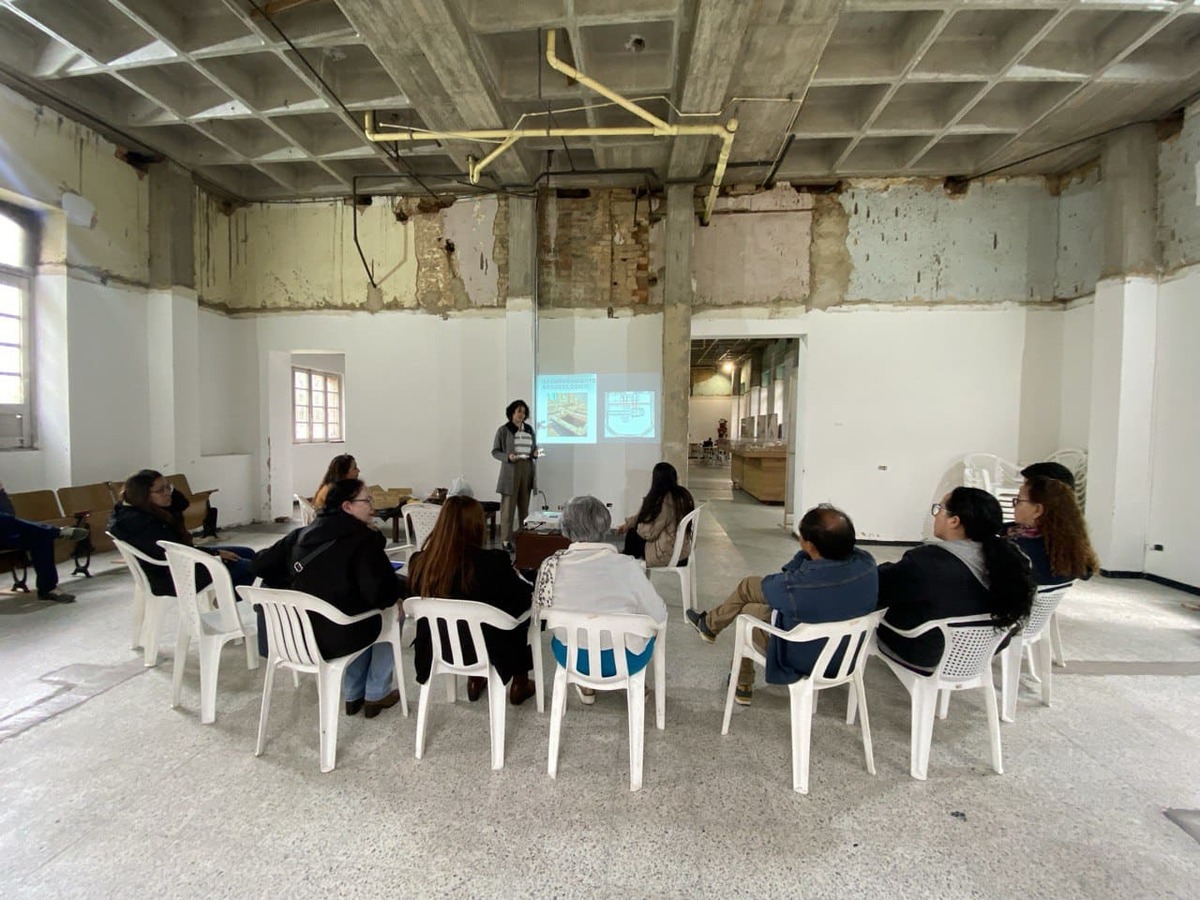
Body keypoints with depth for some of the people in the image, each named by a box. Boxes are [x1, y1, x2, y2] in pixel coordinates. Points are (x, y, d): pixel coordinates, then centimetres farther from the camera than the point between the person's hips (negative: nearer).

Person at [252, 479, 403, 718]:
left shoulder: (302, 534, 4)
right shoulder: (362, 539, -18)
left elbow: (261, 564, 13)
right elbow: (380, 594, -26)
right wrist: (400, 590, -4)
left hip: (296, 635, 7)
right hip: (336, 639, -6)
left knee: (365, 617, 33)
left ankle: (353, 695, 37)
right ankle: (376, 695, 29)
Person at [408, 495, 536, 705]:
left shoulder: (419, 562, -16)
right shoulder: (492, 562, -28)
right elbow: (523, 597, -11)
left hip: (437, 649, 4)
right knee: (522, 616, 25)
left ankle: (474, 682, 43)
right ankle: (519, 686, 38)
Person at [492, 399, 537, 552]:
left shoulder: (529, 429, 12)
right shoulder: (503, 430, -1)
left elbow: (534, 448, 20)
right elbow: (495, 451, 0)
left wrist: (536, 453, -3)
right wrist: (507, 457, -18)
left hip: (527, 469, 4)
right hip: (510, 471, -4)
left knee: (525, 505, 8)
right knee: (508, 505, -5)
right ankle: (506, 539, 0)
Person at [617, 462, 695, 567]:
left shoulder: (665, 501, -26)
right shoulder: (682, 494, 1)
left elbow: (649, 533, -20)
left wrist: (638, 527, 2)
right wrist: (628, 523, 11)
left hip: (668, 555, -8)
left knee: (633, 535, 10)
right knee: (635, 529, 19)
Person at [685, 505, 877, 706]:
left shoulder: (797, 584, -39)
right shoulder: (866, 563, -22)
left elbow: (768, 586, -14)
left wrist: (804, 554, -16)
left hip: (802, 660, -5)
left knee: (746, 610, 23)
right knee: (750, 585, 15)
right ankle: (711, 623, 41)